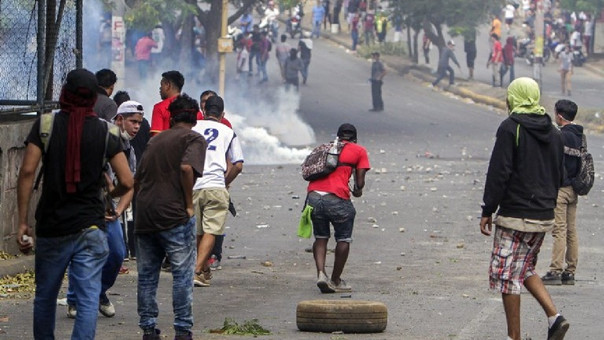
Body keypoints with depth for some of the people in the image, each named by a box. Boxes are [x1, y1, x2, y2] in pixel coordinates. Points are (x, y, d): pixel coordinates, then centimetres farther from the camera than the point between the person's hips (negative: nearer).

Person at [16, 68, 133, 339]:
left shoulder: (46, 124, -2)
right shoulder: (105, 131, 0)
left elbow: (27, 171, -10)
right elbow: (127, 182, -3)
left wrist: (22, 222, -7)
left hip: (51, 228, 1)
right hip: (90, 227, 0)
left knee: (45, 297, 16)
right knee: (88, 299, -2)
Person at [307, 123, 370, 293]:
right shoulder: (359, 151, 14)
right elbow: (360, 181, 7)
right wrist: (357, 191, 29)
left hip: (313, 195, 4)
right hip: (336, 198, -4)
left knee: (320, 237, 20)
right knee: (343, 240, 12)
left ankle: (321, 273, 2)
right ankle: (336, 281, 16)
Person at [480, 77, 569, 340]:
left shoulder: (511, 128, -11)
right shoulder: (553, 133, 11)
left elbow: (499, 172, -14)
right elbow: (559, 174, 16)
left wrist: (487, 211, -9)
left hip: (515, 217, -8)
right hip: (544, 217, 8)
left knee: (507, 274, 0)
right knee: (525, 269, 21)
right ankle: (554, 316, 5)